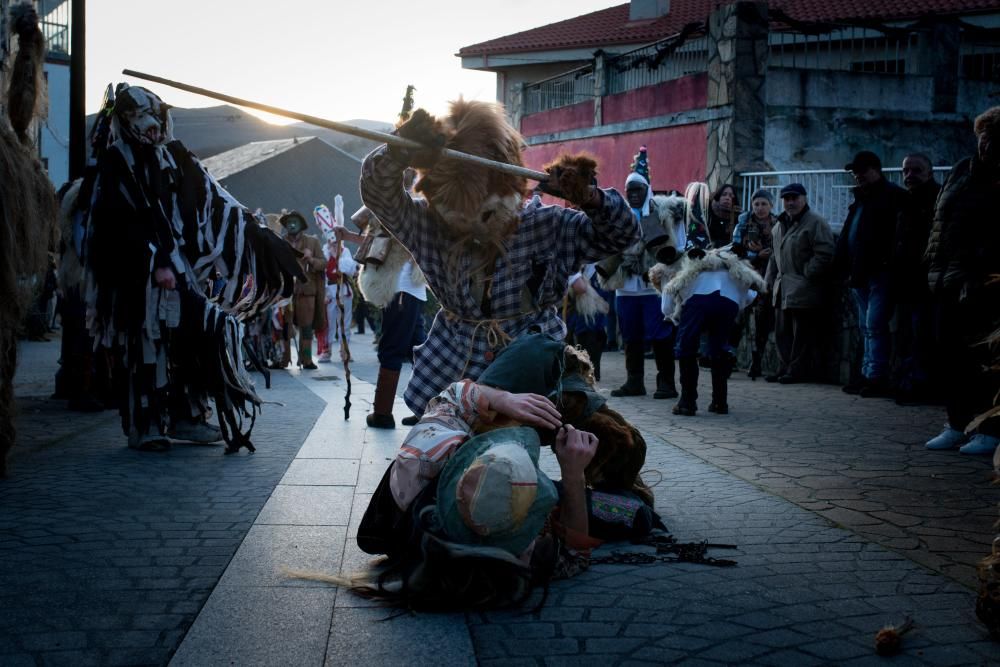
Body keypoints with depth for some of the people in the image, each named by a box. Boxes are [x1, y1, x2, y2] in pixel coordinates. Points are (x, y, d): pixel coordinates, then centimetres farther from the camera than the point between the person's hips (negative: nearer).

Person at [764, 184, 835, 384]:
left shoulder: (815, 222, -9)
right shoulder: (780, 225, 19)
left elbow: (824, 254, -16)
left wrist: (807, 274, -17)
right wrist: (770, 281, 18)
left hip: (803, 290, -8)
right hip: (782, 289, 9)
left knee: (801, 334, -4)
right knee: (782, 332, 11)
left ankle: (797, 370, 1)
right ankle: (785, 368, 18)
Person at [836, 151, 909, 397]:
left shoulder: (893, 195, -5)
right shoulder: (862, 198, 21)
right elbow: (848, 237, 21)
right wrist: (848, 269, 11)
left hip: (879, 272, -9)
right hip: (860, 274, 9)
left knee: (875, 325, -11)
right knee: (867, 327, 11)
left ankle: (877, 377, -9)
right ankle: (868, 376, 15)